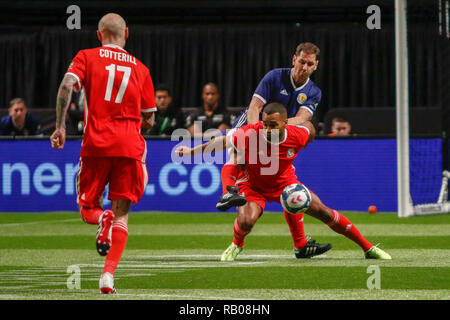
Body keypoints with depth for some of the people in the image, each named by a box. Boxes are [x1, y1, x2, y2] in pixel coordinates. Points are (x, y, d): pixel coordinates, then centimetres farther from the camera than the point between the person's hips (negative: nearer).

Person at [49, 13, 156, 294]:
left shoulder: (87, 57, 7)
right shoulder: (140, 68, 13)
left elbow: (67, 85, -11)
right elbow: (149, 118, 15)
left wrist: (60, 126, -7)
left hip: (96, 144, -1)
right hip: (130, 146, 1)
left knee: (88, 207, 14)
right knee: (122, 212, 5)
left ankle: (102, 219, -23)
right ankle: (109, 274, -12)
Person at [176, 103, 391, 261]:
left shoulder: (297, 136, -25)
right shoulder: (248, 135, -31)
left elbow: (309, 126, 0)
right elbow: (221, 143, -14)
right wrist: (191, 151, -14)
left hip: (285, 183, 2)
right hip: (254, 185, -2)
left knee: (323, 212, -3)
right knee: (246, 221, -30)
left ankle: (368, 248, 11)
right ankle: (237, 245, 10)